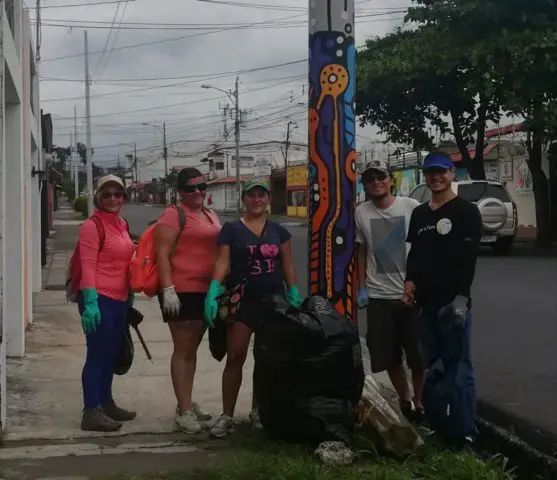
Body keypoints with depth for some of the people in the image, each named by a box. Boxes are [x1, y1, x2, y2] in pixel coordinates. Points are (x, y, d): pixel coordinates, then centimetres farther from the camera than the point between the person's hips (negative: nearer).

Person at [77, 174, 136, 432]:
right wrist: (90, 303, -24)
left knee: (111, 354, 16)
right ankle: (91, 412, -2)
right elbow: (88, 266, -17)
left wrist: (130, 296, 19)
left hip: (120, 299, 8)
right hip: (99, 298, -8)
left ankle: (106, 403, 28)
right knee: (97, 354, -6)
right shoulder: (92, 226, -11)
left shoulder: (122, 225, 14)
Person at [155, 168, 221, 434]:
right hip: (181, 291, -8)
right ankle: (183, 411, 1)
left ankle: (187, 403, 25)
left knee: (192, 349, 15)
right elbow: (162, 253, -14)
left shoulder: (211, 217, 17)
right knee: (182, 350, -3)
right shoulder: (173, 215, -8)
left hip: (206, 290, 8)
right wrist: (168, 289, -22)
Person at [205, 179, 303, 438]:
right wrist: (213, 292, -21)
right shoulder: (231, 229, -1)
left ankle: (258, 411, 23)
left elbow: (288, 266, 9)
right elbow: (222, 262, -8)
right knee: (235, 357, -5)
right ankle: (227, 415, 1)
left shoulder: (279, 231, 8)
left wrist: (294, 296, 1)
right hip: (241, 301, -3)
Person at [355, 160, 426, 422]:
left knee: (419, 354, 1)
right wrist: (362, 287, 6)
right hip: (379, 294, 3)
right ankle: (405, 400, 28)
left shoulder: (411, 207, -6)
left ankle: (419, 402, 21)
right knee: (389, 356, 9)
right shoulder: (361, 212, 2)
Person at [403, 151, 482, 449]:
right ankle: (437, 424, 24)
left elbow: (469, 259, -10)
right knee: (432, 366, 13)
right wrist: (411, 281, -1)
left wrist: (461, 298, -18)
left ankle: (464, 432, 0)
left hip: (454, 302, -6)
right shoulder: (419, 214, 15)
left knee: (458, 367, -5)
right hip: (427, 304, 6)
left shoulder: (466, 212, -3)